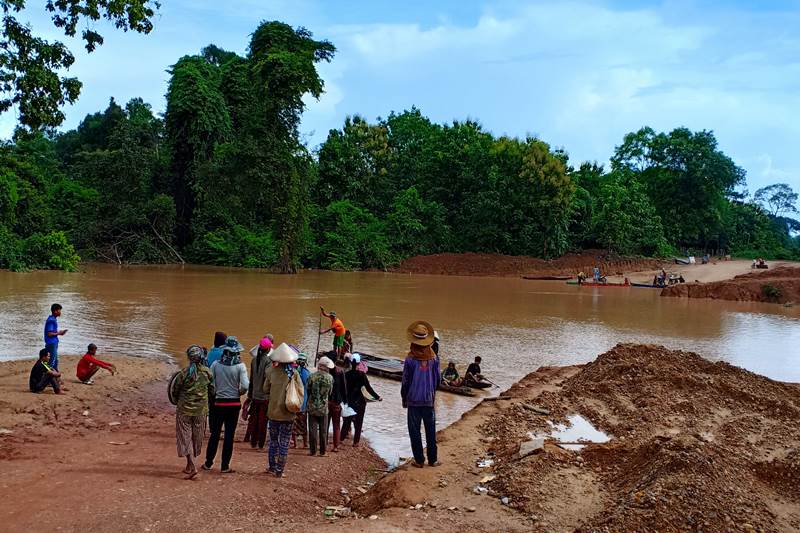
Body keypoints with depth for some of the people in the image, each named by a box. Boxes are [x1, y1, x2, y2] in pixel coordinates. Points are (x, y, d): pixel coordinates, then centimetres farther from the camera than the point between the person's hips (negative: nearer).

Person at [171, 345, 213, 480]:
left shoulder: (184, 373, -14)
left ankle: (192, 466, -6)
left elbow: (174, 392, -4)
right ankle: (189, 466, 27)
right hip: (201, 409, 3)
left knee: (185, 437, 5)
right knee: (196, 437, 16)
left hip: (185, 409, -3)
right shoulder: (207, 372, -6)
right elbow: (212, 391, 3)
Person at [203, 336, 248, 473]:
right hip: (234, 404, -1)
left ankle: (208, 463, 21)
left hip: (219, 403, 1)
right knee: (229, 435, 7)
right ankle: (225, 466, 12)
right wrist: (239, 392, 3)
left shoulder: (216, 364, -6)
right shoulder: (240, 366, -11)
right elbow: (245, 386, -17)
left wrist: (215, 392, 11)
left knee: (215, 433, 14)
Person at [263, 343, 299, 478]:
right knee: (284, 443, 6)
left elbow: (266, 389, 3)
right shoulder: (294, 373, -10)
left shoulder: (272, 371, -7)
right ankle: (279, 470, 9)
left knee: (273, 440, 18)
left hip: (273, 412, 2)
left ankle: (272, 467, 25)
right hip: (288, 413, -2)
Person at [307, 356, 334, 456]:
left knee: (312, 429, 7)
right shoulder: (330, 378, -7)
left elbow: (308, 390, -1)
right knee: (323, 430, 10)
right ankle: (322, 451, 14)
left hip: (312, 407, 0)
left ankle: (312, 450, 10)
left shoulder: (312, 376, -10)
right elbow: (330, 393, 3)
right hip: (324, 407, 0)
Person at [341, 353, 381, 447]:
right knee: (358, 422, 8)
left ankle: (341, 438, 21)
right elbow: (368, 388, -13)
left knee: (347, 420, 17)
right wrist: (377, 397, -5)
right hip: (359, 401, -3)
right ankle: (356, 442, 10)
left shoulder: (346, 374, -5)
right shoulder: (361, 374, -14)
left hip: (349, 400, 3)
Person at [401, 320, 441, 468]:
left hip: (414, 401, -3)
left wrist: (404, 399, 6)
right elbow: (437, 379, 5)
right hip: (429, 400, 3)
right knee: (431, 430, 12)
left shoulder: (410, 360, -13)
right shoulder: (434, 358, -3)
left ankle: (419, 460, 10)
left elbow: (405, 382, -7)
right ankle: (432, 459, 18)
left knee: (414, 431, 7)